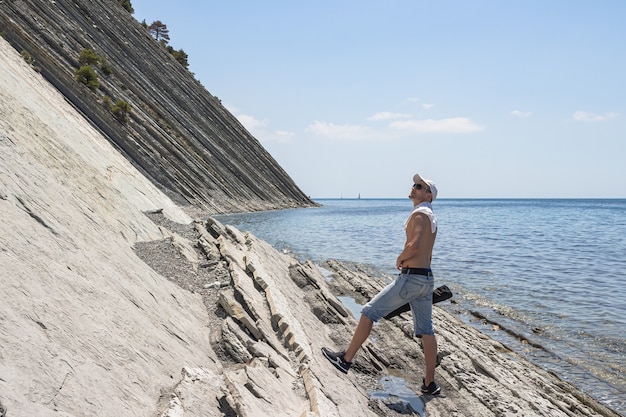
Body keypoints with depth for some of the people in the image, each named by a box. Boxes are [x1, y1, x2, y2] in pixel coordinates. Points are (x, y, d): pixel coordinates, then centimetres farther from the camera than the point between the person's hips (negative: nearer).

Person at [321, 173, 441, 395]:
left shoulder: (419, 214, -11)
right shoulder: (431, 218, 20)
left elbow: (414, 245, -28)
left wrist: (399, 259, -11)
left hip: (411, 278, -10)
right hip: (427, 279, 10)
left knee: (369, 312, -1)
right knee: (426, 331, 11)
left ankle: (345, 359, 8)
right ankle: (430, 383, 17)